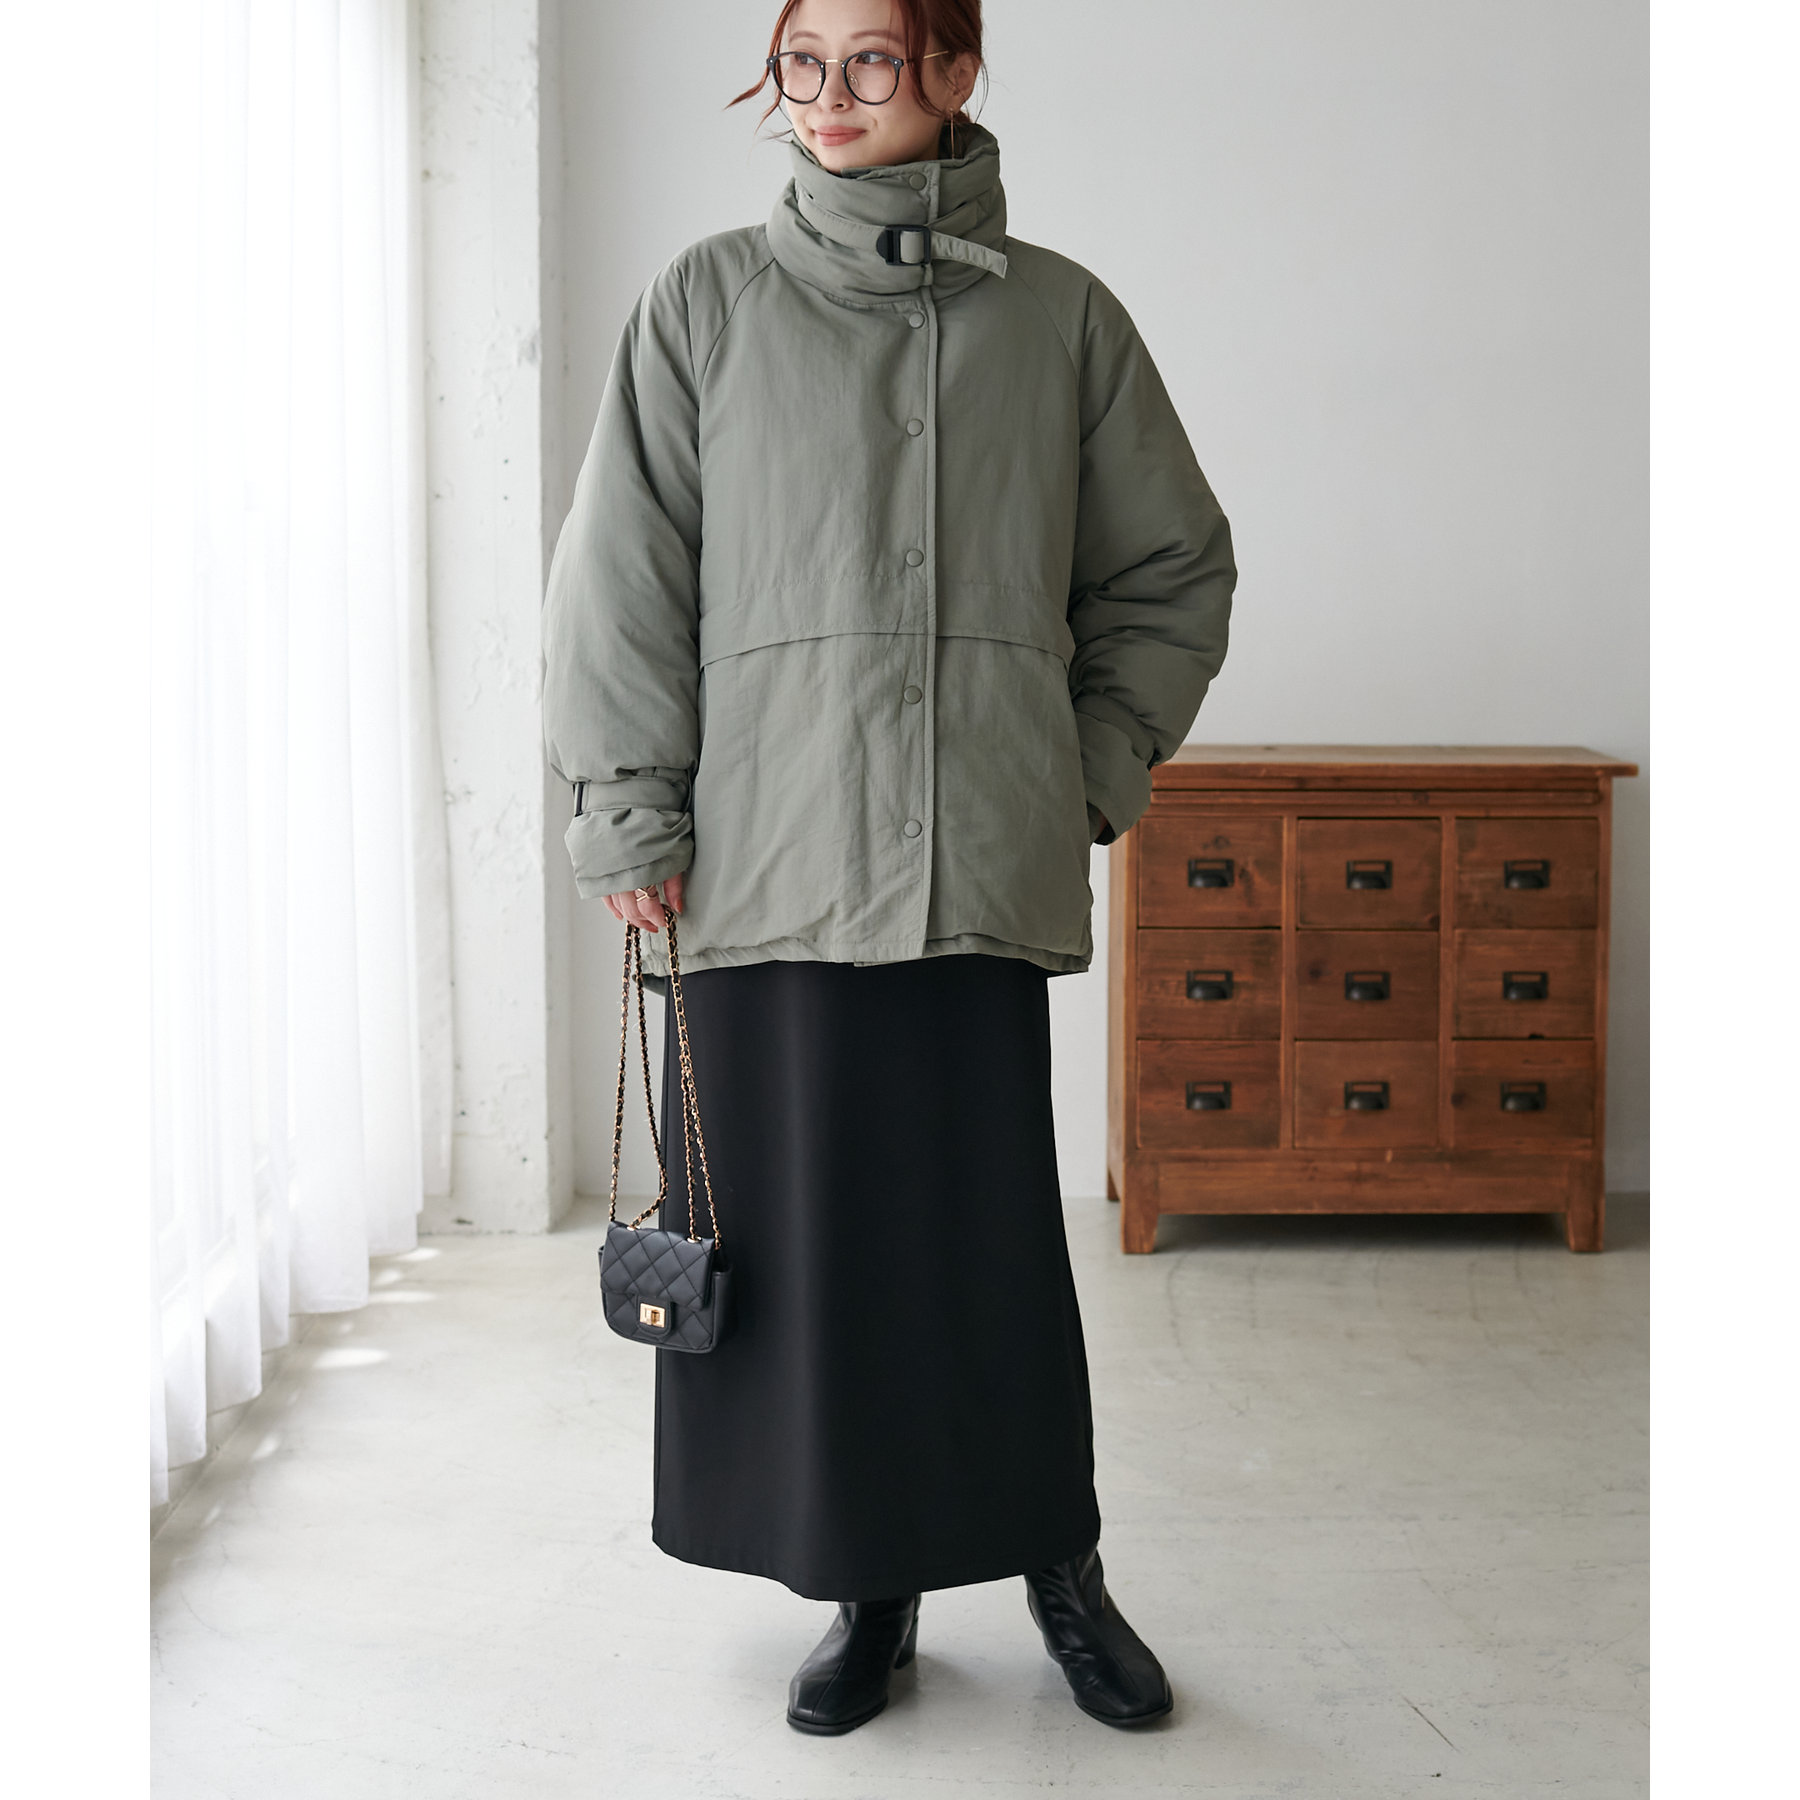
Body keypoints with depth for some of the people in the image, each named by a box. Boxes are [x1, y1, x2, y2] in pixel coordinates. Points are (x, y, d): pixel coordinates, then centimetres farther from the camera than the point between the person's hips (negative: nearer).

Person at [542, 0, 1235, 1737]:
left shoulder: (1059, 315, 9)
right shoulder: (707, 303, 7)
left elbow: (1172, 567, 16)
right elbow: (622, 573, 5)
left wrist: (1096, 772, 8)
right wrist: (628, 811, 0)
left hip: (981, 861, 0)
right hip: (765, 857, 0)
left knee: (993, 1233, 2)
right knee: (801, 1231, 3)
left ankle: (1061, 1569, 22)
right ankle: (871, 1591, 20)